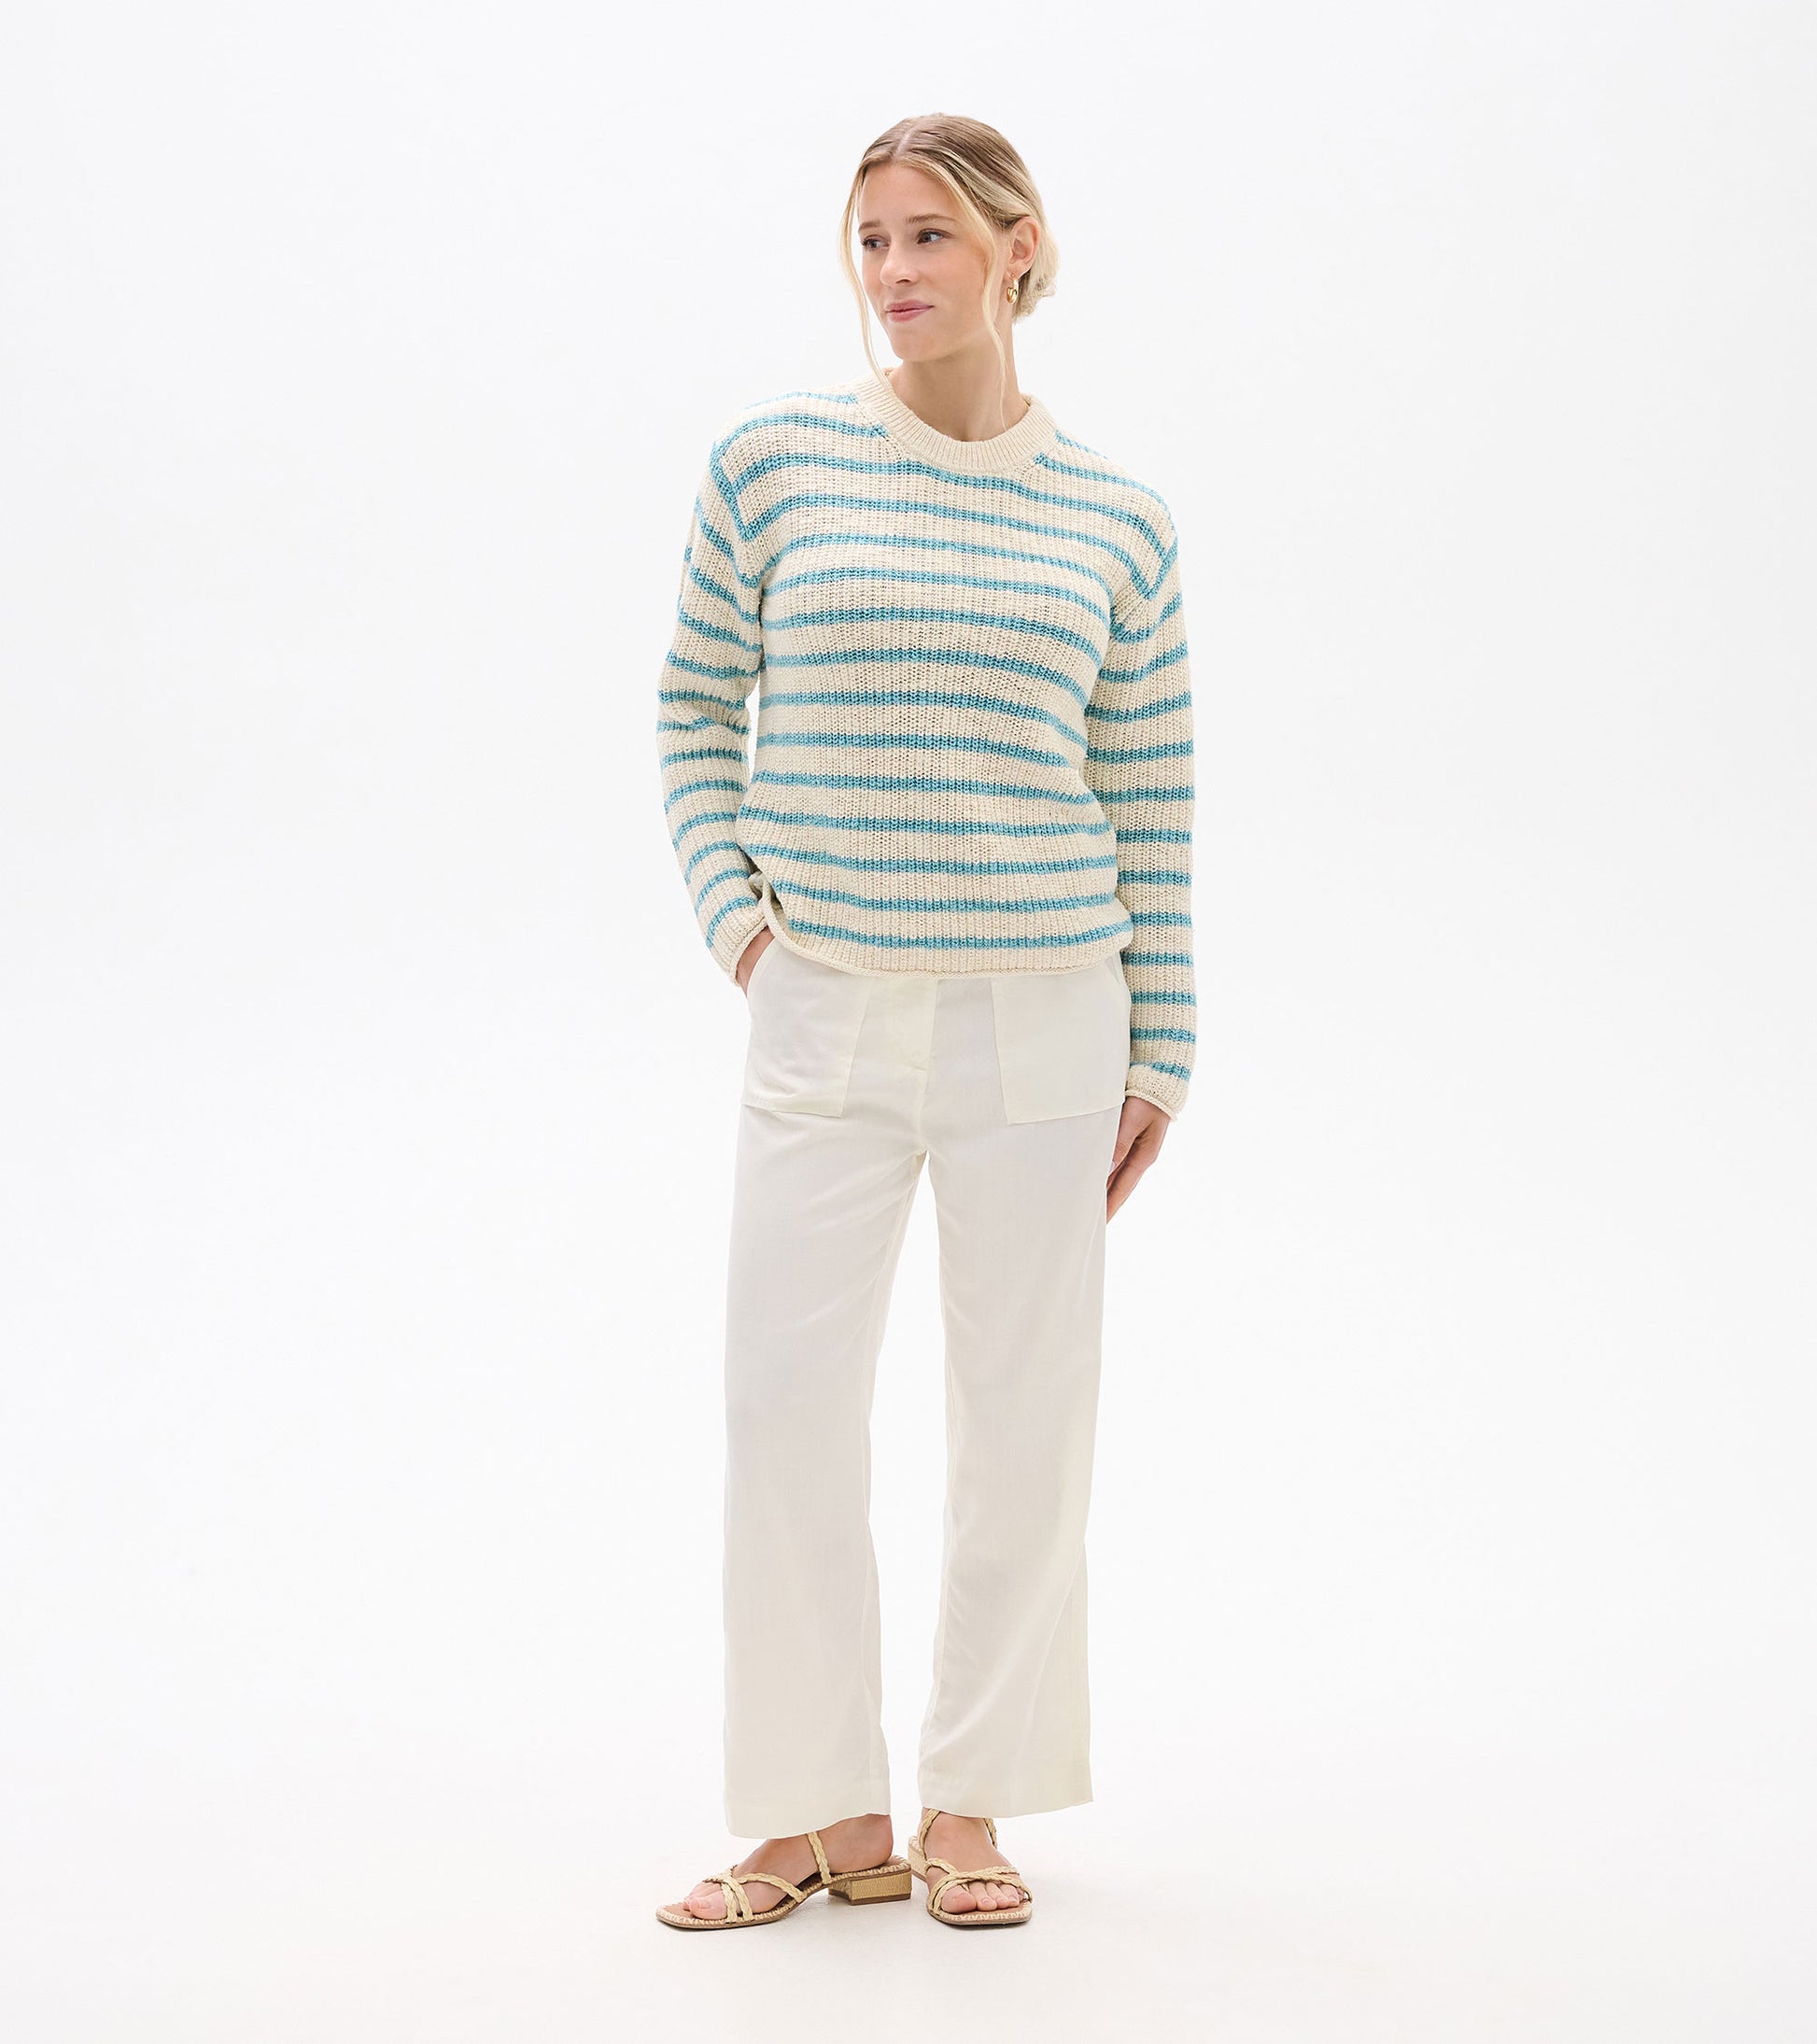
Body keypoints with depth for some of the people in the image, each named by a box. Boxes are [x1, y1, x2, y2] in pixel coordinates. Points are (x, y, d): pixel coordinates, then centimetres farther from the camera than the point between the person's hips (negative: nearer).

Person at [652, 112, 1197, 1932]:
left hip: (1039, 1024, 0)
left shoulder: (1113, 523, 3)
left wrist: (1158, 1056, 6)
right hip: (825, 1020, 0)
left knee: (1023, 1417, 5)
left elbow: (1151, 803, 8)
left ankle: (970, 1802, 21)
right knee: (784, 1410, -1)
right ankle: (827, 1818, 14)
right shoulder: (771, 463, 1)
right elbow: (696, 711, 11)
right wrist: (731, 915, -2)